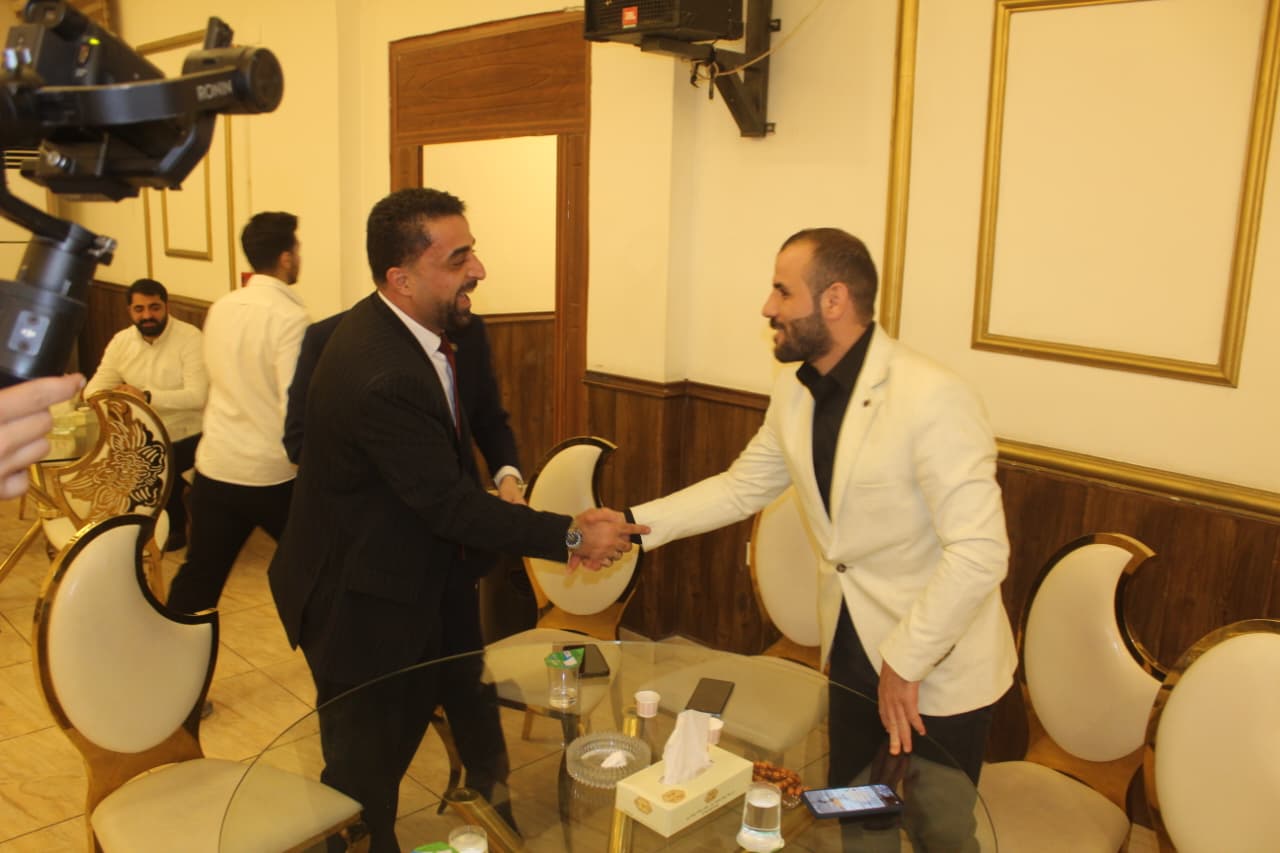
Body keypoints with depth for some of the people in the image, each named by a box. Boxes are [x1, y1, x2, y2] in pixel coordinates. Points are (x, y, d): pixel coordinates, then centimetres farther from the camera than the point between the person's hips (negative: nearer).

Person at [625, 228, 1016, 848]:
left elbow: (979, 553, -27)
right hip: (852, 648, 6)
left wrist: (904, 664, -21)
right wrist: (633, 524, 0)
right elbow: (741, 486, 8)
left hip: (939, 670, -6)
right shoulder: (795, 394, -2)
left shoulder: (933, 399, -26)